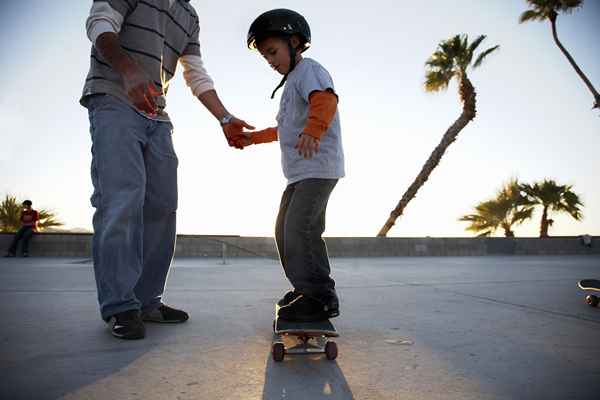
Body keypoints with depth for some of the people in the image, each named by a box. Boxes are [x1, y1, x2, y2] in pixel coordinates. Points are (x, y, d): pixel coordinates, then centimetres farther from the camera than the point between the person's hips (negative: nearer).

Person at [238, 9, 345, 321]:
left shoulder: (308, 69, -4)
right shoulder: (292, 82, 26)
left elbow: (326, 100, -27)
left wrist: (312, 130, -45)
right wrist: (252, 138, 35)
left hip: (319, 167, -11)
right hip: (299, 172, 11)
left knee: (299, 227, -20)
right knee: (285, 230, 13)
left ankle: (321, 297, -12)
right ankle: (305, 288, 23)